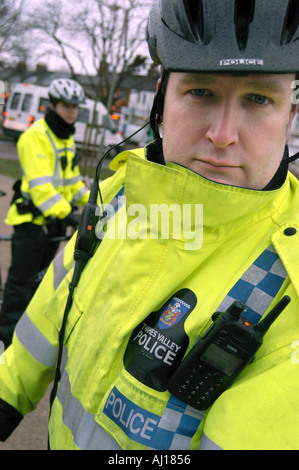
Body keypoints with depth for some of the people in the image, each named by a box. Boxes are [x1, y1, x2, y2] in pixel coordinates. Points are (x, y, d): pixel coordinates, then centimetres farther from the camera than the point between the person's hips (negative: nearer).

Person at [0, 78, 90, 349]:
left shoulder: (67, 139, 13)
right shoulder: (36, 135, -15)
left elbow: (72, 179, 21)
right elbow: (40, 184, -25)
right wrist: (65, 213, -33)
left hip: (55, 221, 8)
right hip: (33, 219, -8)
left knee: (41, 278, 17)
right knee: (22, 281, -2)